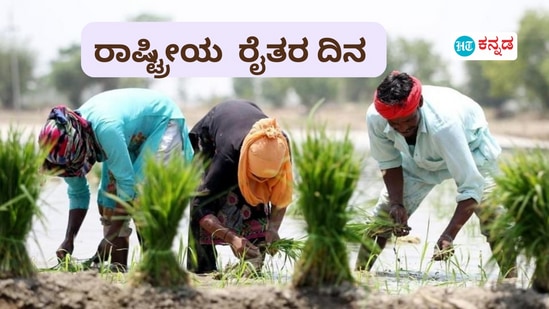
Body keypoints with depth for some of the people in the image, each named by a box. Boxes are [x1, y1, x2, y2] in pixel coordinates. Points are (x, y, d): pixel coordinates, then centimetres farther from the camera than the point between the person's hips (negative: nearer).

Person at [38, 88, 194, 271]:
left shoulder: (105, 128, -41)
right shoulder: (68, 141, -17)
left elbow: (127, 183, -37)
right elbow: (77, 194, -6)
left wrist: (110, 237, -35)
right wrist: (68, 240, -17)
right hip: (134, 137, 8)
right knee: (109, 196, -5)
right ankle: (118, 267, -1)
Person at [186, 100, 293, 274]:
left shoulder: (281, 147, -36)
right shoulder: (227, 156, -46)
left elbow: (282, 196, -19)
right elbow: (200, 208, -43)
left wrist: (273, 228, -35)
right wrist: (232, 238, -55)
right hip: (210, 137, -3)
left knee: (257, 202, -14)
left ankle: (254, 269, -11)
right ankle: (202, 270, -16)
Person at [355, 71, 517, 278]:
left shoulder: (442, 122, -45)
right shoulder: (375, 117, -32)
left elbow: (471, 185, -45)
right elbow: (389, 163, -10)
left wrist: (449, 235, -52)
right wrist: (396, 203, -22)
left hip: (470, 147, -4)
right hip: (419, 156, 4)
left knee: (491, 212, -22)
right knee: (386, 211, -3)